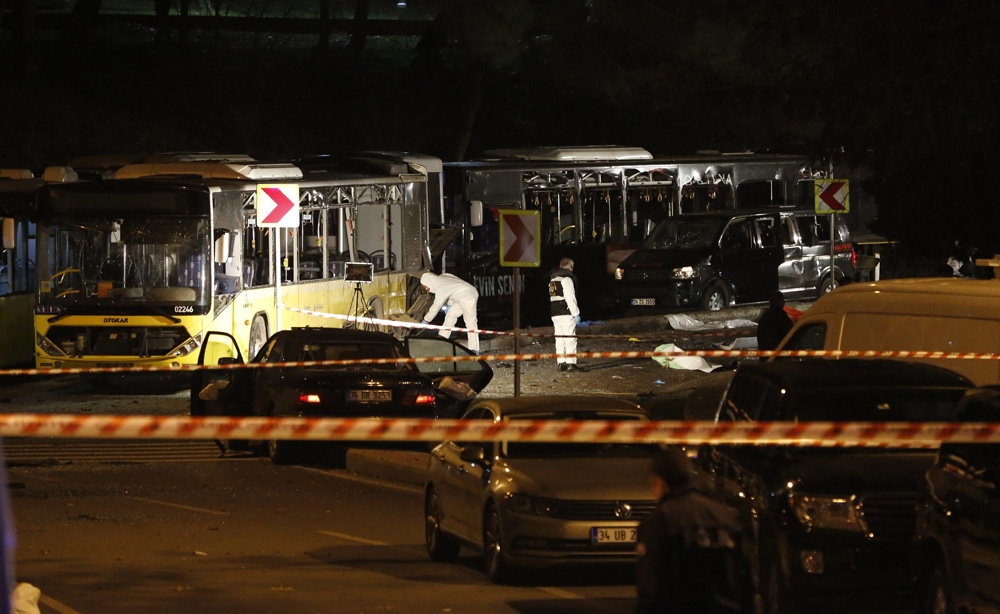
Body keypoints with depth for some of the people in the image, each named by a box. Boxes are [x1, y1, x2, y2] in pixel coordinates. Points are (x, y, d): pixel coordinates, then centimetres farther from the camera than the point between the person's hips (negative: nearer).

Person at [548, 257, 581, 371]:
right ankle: (570, 363, -12)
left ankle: (561, 363, 12)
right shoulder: (566, 278, -10)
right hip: (566, 313, -9)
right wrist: (576, 313, -13)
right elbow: (570, 298, -16)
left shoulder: (552, 279, 18)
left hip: (555, 314, 9)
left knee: (559, 338, 11)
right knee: (570, 338, -7)